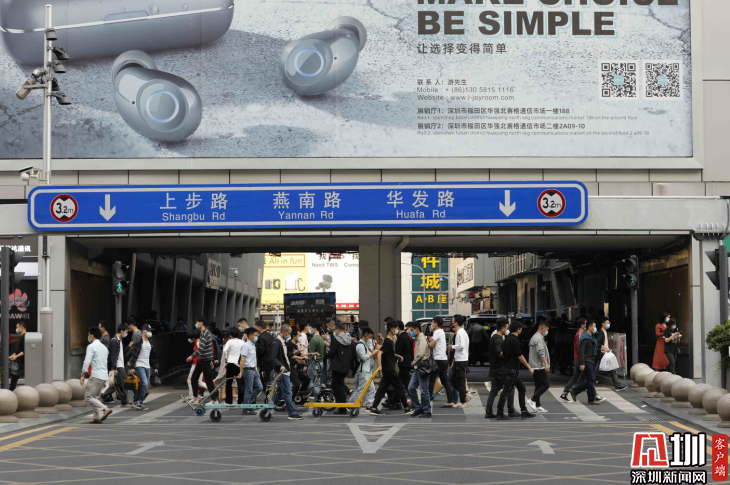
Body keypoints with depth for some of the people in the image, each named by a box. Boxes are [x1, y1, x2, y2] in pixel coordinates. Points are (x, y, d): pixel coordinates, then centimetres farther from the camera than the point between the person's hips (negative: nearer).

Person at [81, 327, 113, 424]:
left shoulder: (91, 346, -8)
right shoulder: (104, 347, 19)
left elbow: (87, 361, -16)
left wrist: (83, 375, -13)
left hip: (96, 375, -9)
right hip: (104, 375, 9)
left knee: (89, 397, -5)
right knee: (95, 397, 14)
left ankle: (105, 410, -18)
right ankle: (98, 418, 7)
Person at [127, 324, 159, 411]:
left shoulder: (149, 343, 18)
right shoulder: (139, 341, -8)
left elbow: (153, 356, 26)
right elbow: (133, 354, -13)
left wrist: (155, 367, 22)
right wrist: (132, 367, -18)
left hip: (147, 367, 8)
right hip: (139, 366, -8)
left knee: (145, 385, 6)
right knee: (144, 383, -18)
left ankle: (135, 402, 17)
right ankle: (140, 403, -12)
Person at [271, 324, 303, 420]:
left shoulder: (283, 341, 15)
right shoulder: (276, 343, -15)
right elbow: (273, 358, -20)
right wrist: (280, 366, -33)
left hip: (285, 370, 10)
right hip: (282, 371, -10)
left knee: (280, 392, 13)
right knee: (287, 393, -7)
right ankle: (292, 413, -5)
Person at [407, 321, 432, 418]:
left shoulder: (422, 339, -13)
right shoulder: (417, 339, 17)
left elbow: (420, 354, -22)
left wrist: (413, 363, -8)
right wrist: (414, 363, 9)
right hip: (417, 367, 10)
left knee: (424, 390, -4)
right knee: (411, 388, 9)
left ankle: (427, 411, 3)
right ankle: (418, 408, 16)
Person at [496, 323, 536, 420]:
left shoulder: (507, 339, 12)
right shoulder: (515, 340, -16)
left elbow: (502, 353, 18)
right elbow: (520, 356, -17)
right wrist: (529, 367, -9)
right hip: (512, 369, -10)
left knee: (522, 389, 14)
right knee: (506, 391, -6)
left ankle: (524, 411, 16)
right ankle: (500, 413, -3)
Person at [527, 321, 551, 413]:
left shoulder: (534, 337, 20)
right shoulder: (539, 338, -13)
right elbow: (541, 353, -23)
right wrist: (546, 364, -25)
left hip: (534, 367, 10)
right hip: (540, 367, -10)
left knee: (538, 386, 10)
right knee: (546, 384, -7)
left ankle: (537, 406, 9)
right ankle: (532, 400, -11)